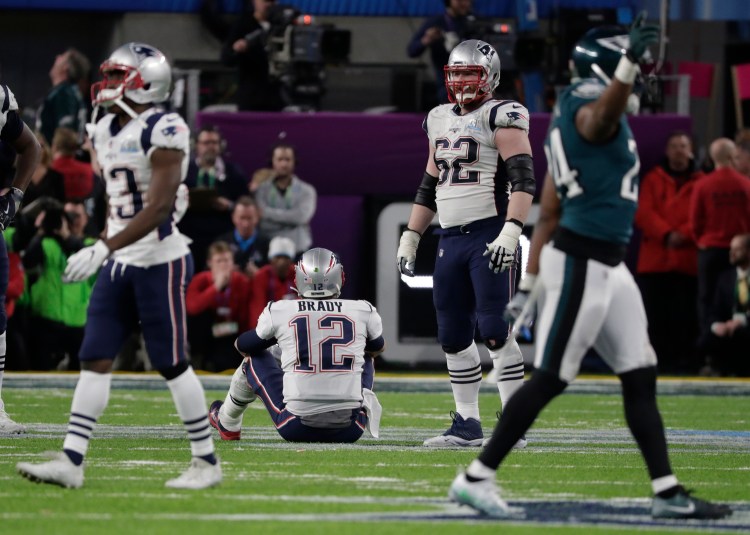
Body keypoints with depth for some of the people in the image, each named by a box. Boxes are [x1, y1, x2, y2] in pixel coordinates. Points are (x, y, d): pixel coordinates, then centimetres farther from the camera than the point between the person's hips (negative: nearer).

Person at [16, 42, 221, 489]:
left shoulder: (164, 131, -16)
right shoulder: (107, 132, 11)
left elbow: (158, 208, -23)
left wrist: (103, 249, -28)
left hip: (161, 261, -8)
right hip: (119, 265, 8)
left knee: (172, 364, -2)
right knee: (96, 359, 2)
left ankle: (207, 463, 9)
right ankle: (71, 462, 0)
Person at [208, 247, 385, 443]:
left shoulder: (278, 312, -2)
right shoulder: (363, 311, 2)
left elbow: (243, 346, 18)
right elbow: (377, 348, 26)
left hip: (297, 429, -1)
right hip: (349, 431, 1)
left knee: (254, 359, 25)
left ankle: (227, 425, 45)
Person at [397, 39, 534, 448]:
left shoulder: (500, 116, -6)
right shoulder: (440, 120, 18)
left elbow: (524, 180, -15)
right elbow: (429, 187, 26)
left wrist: (510, 231, -26)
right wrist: (409, 237, 21)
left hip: (489, 237, -8)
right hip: (451, 240, 8)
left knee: (495, 332, -12)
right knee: (453, 338, 7)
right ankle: (468, 424, 14)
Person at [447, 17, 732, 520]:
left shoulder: (569, 121, 17)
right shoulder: (590, 109, -12)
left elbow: (548, 214, 18)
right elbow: (605, 113, -41)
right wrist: (630, 61, -60)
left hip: (609, 267, 10)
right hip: (582, 265, -10)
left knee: (641, 378, 11)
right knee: (550, 379, -5)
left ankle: (667, 492, 14)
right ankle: (476, 478, 1)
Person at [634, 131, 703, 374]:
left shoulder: (700, 183, 10)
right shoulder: (653, 180, 12)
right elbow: (643, 213, 0)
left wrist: (684, 235, -15)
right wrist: (667, 234, -14)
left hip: (688, 260, -1)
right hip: (655, 260, 1)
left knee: (685, 316, -5)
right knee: (656, 315, -2)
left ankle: (685, 361, -2)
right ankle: (657, 361, 1)